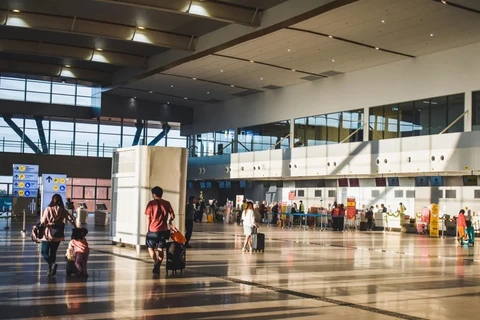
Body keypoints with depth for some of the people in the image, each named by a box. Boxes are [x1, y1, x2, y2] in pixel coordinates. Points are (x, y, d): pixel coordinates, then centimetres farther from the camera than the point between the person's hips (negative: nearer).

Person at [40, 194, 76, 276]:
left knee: (44, 252, 3)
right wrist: (76, 228, 6)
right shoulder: (63, 210, 1)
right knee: (53, 252, 16)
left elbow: (43, 222, -11)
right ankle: (51, 270, 15)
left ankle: (52, 264, -20)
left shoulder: (48, 209, -7)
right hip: (58, 235, 4)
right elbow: (71, 219, -3)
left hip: (49, 234, -4)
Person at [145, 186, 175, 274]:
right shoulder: (167, 203, 4)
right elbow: (173, 216, 4)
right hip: (163, 230, 3)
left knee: (150, 248, 9)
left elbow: (148, 218, -4)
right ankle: (158, 267, 5)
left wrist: (148, 229, 6)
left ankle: (156, 263, -13)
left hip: (153, 230, -3)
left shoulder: (151, 203, -4)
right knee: (160, 249, 11)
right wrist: (169, 221, 25)